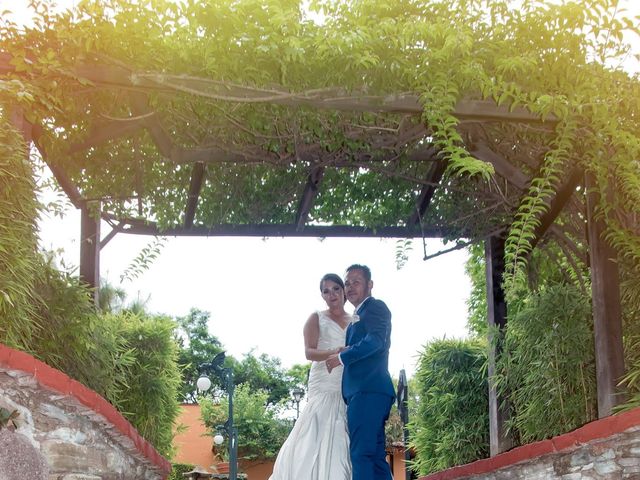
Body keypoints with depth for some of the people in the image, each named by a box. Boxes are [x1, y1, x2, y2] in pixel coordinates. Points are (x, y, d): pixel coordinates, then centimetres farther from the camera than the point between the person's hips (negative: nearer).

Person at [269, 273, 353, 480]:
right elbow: (309, 352, -5)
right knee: (320, 437, -15)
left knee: (344, 440, -6)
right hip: (324, 387, -3)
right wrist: (332, 353, -23)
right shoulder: (317, 319, 8)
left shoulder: (355, 322, 18)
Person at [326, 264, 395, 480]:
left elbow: (375, 341, -16)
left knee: (361, 454, -15)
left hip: (368, 390, -10)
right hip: (361, 391, 10)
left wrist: (342, 357, -10)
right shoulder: (358, 316, 27)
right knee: (374, 456, 7)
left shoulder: (375, 306, 0)